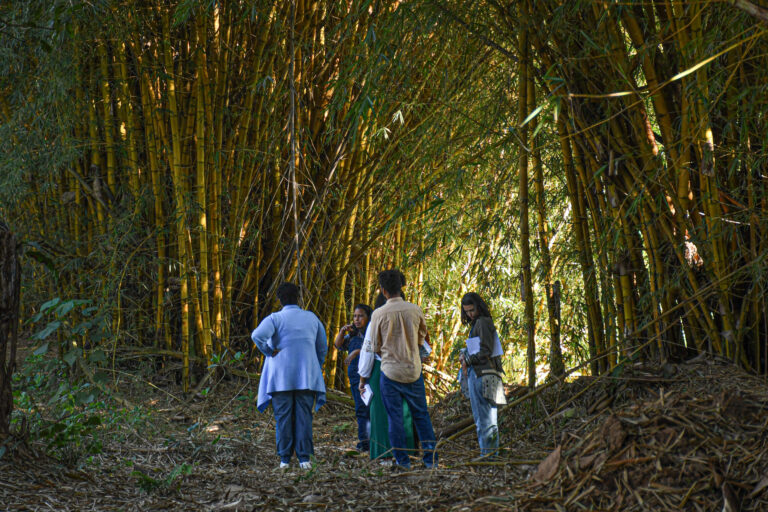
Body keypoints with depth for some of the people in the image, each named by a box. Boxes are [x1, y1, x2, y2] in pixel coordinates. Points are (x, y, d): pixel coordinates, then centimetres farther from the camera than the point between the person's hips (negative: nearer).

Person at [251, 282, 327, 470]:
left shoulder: (275, 318, -3)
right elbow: (322, 347, 13)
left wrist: (270, 352, -8)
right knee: (304, 416, 2)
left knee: (283, 417, 2)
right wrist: (315, 370, 22)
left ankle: (285, 459, 2)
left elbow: (257, 335, -23)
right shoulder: (312, 318, 8)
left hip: (281, 377, -2)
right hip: (306, 376, 2)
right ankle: (304, 458, -5)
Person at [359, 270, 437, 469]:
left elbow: (374, 346, -2)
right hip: (414, 370, 2)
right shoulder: (415, 310, -4)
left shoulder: (379, 314, -11)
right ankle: (431, 458, 11)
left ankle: (402, 460, 6)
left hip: (390, 370, -2)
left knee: (395, 417, 6)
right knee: (421, 415, 12)